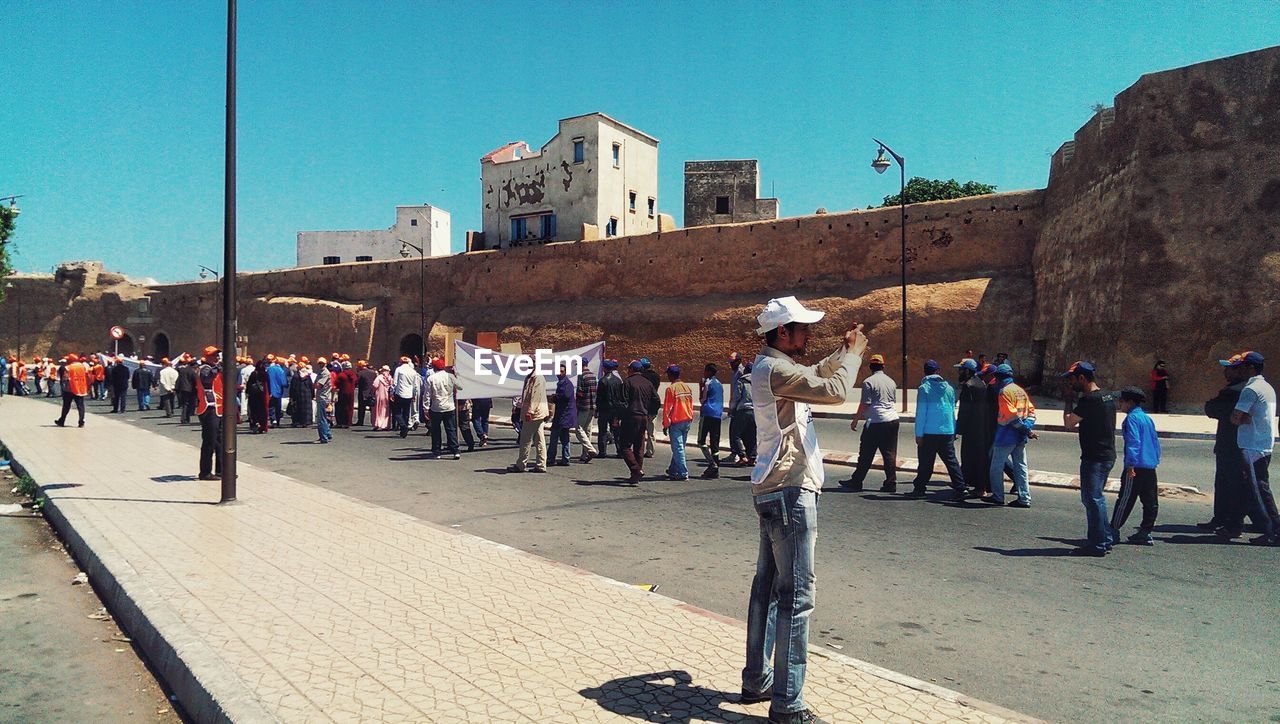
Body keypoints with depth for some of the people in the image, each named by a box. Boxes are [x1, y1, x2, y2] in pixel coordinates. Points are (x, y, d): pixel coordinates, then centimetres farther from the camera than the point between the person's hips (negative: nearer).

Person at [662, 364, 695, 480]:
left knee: (678, 448, -4)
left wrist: (665, 424, -6)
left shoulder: (671, 388, -12)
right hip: (687, 421, 7)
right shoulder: (687, 387, 8)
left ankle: (683, 474, -6)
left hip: (676, 422, -7)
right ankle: (672, 470, 27)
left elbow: (667, 408, -11)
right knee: (679, 447, 16)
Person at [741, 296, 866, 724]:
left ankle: (756, 681, 26)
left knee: (768, 588, 15)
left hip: (774, 492, 11)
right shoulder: (775, 370, -16)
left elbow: (815, 376, 31)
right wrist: (853, 353, -4)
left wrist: (842, 353, 19)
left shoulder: (770, 367, 14)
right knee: (796, 597, -7)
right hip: (790, 493, -11)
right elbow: (836, 391, -21)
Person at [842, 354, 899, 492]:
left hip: (875, 423, -6)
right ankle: (891, 484, 7)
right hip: (893, 420, 6)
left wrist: (855, 420, -3)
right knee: (890, 454, 7)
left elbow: (865, 404, -12)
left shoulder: (868, 382, -8)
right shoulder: (891, 381, 13)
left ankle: (856, 481, 9)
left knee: (866, 454, 2)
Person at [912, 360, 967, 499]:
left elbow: (921, 413, -8)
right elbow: (953, 410, 14)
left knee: (925, 462, 6)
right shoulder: (949, 387, 8)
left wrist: (918, 434, -5)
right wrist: (953, 431, 20)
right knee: (951, 461, 4)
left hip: (929, 433, -4)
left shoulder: (924, 388, -7)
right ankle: (959, 489, -3)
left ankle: (920, 487, 16)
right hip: (948, 432, 4)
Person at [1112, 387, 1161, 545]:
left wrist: (1130, 465, -21)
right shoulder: (1147, 418, 16)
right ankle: (1146, 533, 12)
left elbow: (1133, 442, -19)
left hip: (1136, 466, -9)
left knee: (1125, 499, -3)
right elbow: (1155, 442, 20)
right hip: (1151, 467, 9)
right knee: (1150, 501, 8)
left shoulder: (1132, 418, -11)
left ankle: (1114, 530, 3)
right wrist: (1156, 459, 24)